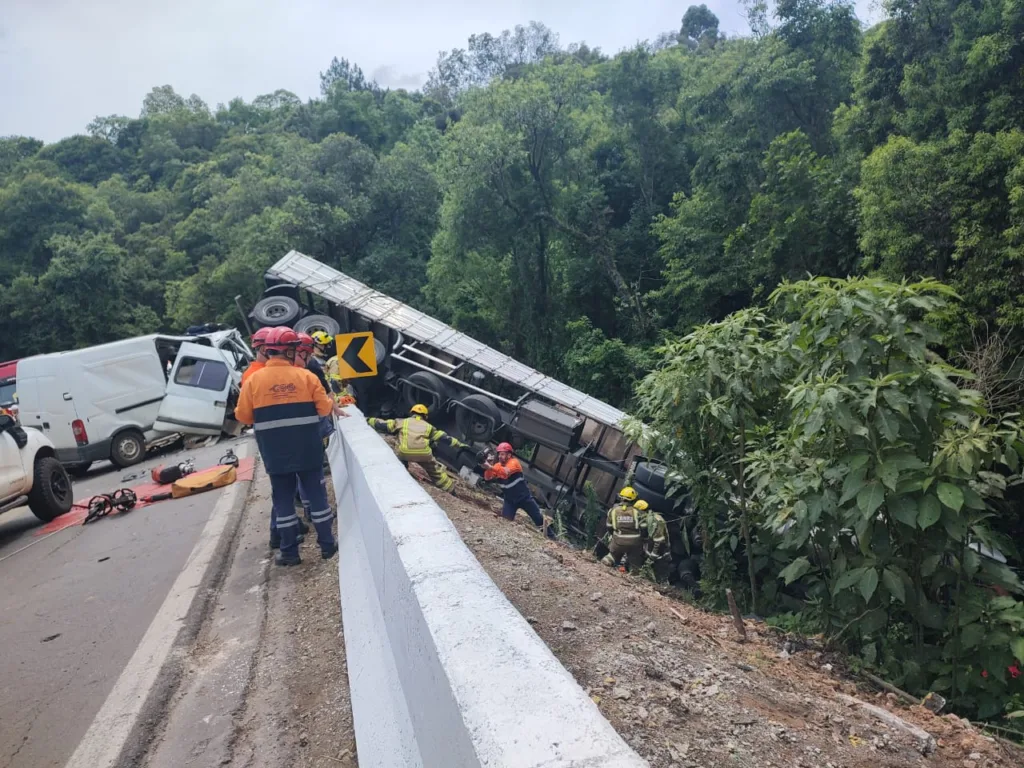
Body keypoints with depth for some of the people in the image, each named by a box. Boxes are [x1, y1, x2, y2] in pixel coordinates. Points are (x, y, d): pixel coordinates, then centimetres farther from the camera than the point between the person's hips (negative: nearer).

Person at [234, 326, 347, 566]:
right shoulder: (305, 376, -5)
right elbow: (324, 408, -2)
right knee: (316, 493, 11)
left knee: (283, 498, 9)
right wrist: (336, 408, 19)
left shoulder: (254, 379, -4)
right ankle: (327, 544, 18)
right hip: (307, 450, 0)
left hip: (275, 453, 0)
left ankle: (290, 551, 13)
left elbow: (243, 415, 1)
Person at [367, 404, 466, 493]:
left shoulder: (402, 422, 25)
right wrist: (459, 444, 33)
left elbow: (382, 425, 25)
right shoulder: (428, 426, 27)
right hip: (424, 453, 1)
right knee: (436, 471, 24)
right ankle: (451, 490, 30)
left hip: (405, 452, -1)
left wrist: (368, 421, 40)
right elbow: (444, 437, 26)